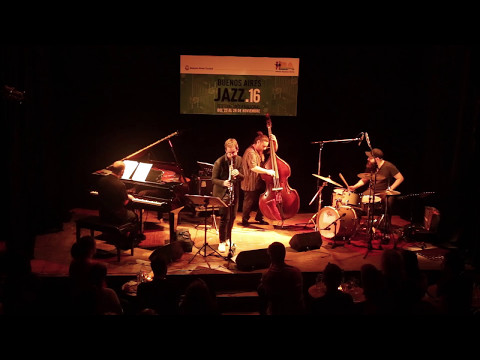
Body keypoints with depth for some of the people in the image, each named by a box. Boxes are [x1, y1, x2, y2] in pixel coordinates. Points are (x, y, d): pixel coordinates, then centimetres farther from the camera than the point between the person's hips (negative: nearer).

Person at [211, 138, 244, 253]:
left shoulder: (239, 160, -1)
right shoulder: (219, 162, -15)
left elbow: (242, 177, 4)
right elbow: (213, 179, -11)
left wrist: (238, 174, -20)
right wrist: (223, 183, -30)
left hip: (235, 192, 5)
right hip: (222, 193, -5)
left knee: (232, 217, 13)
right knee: (225, 217, -8)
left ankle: (227, 238, 31)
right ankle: (221, 242, 4)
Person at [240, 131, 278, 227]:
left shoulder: (261, 150, 9)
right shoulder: (250, 152, -20)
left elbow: (274, 150, 19)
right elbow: (253, 167, -31)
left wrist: (274, 141, -2)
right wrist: (267, 171, -32)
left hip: (260, 182, 9)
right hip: (250, 184, -9)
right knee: (249, 203, 4)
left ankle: (259, 218, 33)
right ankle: (245, 220, 20)